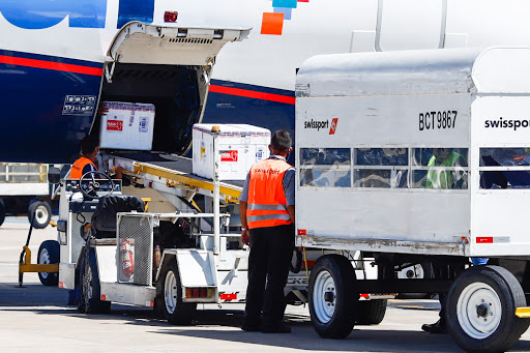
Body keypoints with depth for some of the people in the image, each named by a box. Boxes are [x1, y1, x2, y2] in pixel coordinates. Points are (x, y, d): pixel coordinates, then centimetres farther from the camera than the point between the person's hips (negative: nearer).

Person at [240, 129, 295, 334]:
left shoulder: (255, 169, 10)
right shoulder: (287, 172, -6)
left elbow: (243, 202, 10)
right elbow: (290, 205, -13)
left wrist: (245, 228, 18)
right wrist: (298, 230, -8)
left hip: (256, 227, 5)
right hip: (280, 225, -5)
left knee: (256, 275, 11)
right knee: (276, 276, -3)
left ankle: (251, 320, 12)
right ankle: (272, 321, -4)